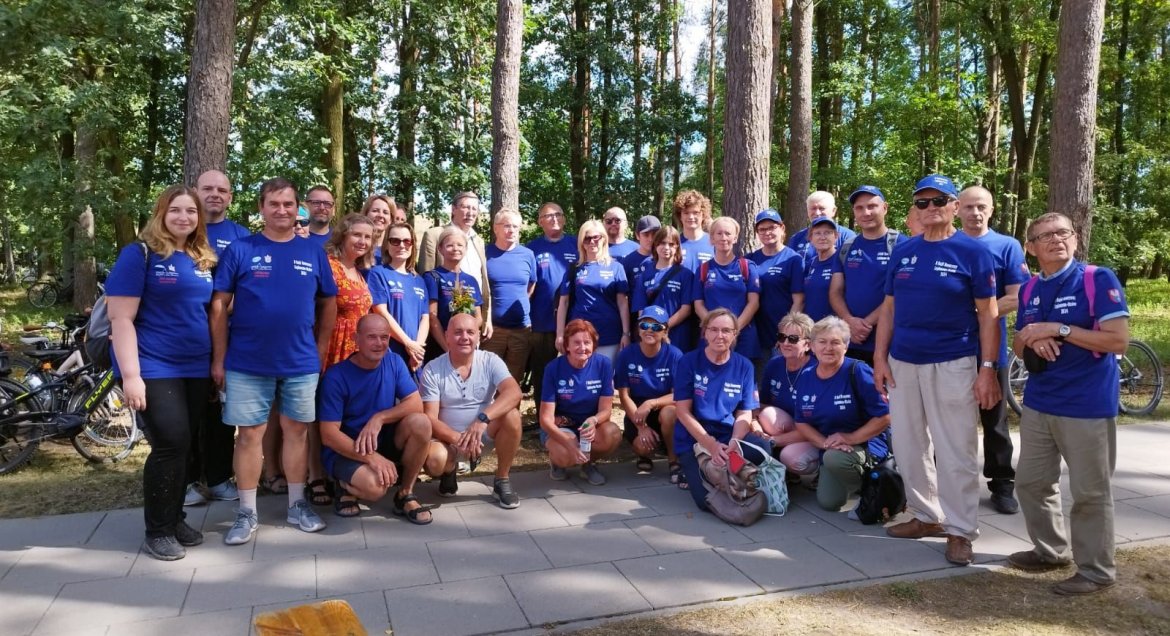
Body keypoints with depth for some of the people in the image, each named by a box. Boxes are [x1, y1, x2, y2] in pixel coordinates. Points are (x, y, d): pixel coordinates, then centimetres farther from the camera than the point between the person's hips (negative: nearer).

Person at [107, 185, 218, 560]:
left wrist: (218, 362, 12)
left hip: (196, 368, 6)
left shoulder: (203, 260, 10)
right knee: (171, 444, -9)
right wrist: (131, 374, -19)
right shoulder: (140, 254, -7)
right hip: (153, 368, -6)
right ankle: (157, 531, 8)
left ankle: (175, 520, 26)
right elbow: (121, 319, -12)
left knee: (185, 444, 10)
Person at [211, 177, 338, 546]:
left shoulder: (313, 253, 5)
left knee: (296, 431, 10)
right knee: (249, 434, 4)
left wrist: (321, 350, 6)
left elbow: (329, 304, 11)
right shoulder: (239, 250, -2)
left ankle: (297, 505, 22)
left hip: (301, 363, 2)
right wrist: (218, 359, -5)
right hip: (247, 363, -2)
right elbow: (219, 306, -2)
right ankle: (247, 513, 15)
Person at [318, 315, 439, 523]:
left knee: (420, 422, -25)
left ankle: (405, 494, -7)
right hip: (346, 449, -4)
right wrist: (372, 457, -30)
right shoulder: (336, 376, -16)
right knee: (374, 486, -35)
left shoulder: (394, 363, -3)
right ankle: (347, 487, 4)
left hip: (385, 441, 5)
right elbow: (329, 435, -19)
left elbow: (416, 404, -10)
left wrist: (379, 418, -26)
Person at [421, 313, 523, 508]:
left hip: (485, 432, 1)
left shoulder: (490, 361, -8)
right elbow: (430, 418, -14)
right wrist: (458, 439, -32)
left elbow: (514, 392, -25)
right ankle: (449, 472, 8)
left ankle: (502, 481, -8)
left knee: (511, 415, -28)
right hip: (448, 437, -1)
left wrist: (482, 419, -40)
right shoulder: (432, 370, -10)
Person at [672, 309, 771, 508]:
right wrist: (711, 445, -19)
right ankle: (692, 472, 11)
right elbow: (683, 412, -8)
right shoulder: (689, 362, -6)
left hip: (729, 435, 3)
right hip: (694, 440, -3)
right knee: (709, 500, -24)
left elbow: (744, 414, 2)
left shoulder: (744, 366, 3)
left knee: (763, 447, -30)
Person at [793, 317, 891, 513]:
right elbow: (801, 423, 5)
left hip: (865, 444, -6)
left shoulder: (858, 372, -15)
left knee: (834, 458, -35)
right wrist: (824, 442, -13)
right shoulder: (805, 379, 2)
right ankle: (857, 481, 26)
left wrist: (850, 438, -19)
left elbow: (884, 417, -16)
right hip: (830, 450, 6)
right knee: (828, 502, -6)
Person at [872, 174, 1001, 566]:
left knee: (955, 451, 0)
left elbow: (987, 313, -5)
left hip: (952, 365, -5)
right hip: (902, 363, 5)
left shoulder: (972, 251, -3)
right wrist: (880, 358, 5)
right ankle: (927, 516, 27)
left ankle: (960, 530, 13)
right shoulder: (902, 252, 9)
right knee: (908, 446, 11)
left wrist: (987, 368, -11)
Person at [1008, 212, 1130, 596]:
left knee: (1090, 492, 4)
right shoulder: (1029, 290, 9)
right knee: (1031, 483, 15)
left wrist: (1059, 330, -20)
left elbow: (1119, 340, -16)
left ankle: (1096, 570, 19)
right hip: (1038, 403, 7)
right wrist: (1033, 340, -8)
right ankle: (1050, 551, 33)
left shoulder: (1099, 280, -10)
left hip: (1087, 406, -7)